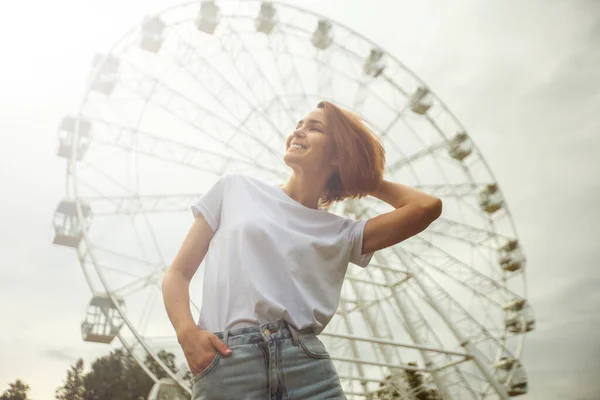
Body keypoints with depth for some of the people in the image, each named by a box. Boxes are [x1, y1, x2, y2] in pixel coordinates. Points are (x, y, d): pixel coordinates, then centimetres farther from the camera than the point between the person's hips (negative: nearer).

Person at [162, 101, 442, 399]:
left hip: (306, 365, 2)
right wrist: (188, 332, -8)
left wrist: (366, 180, 18)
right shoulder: (235, 188, 13)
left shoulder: (342, 234, 13)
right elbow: (177, 273, 12)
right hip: (223, 369, -1)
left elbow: (427, 206, 4)